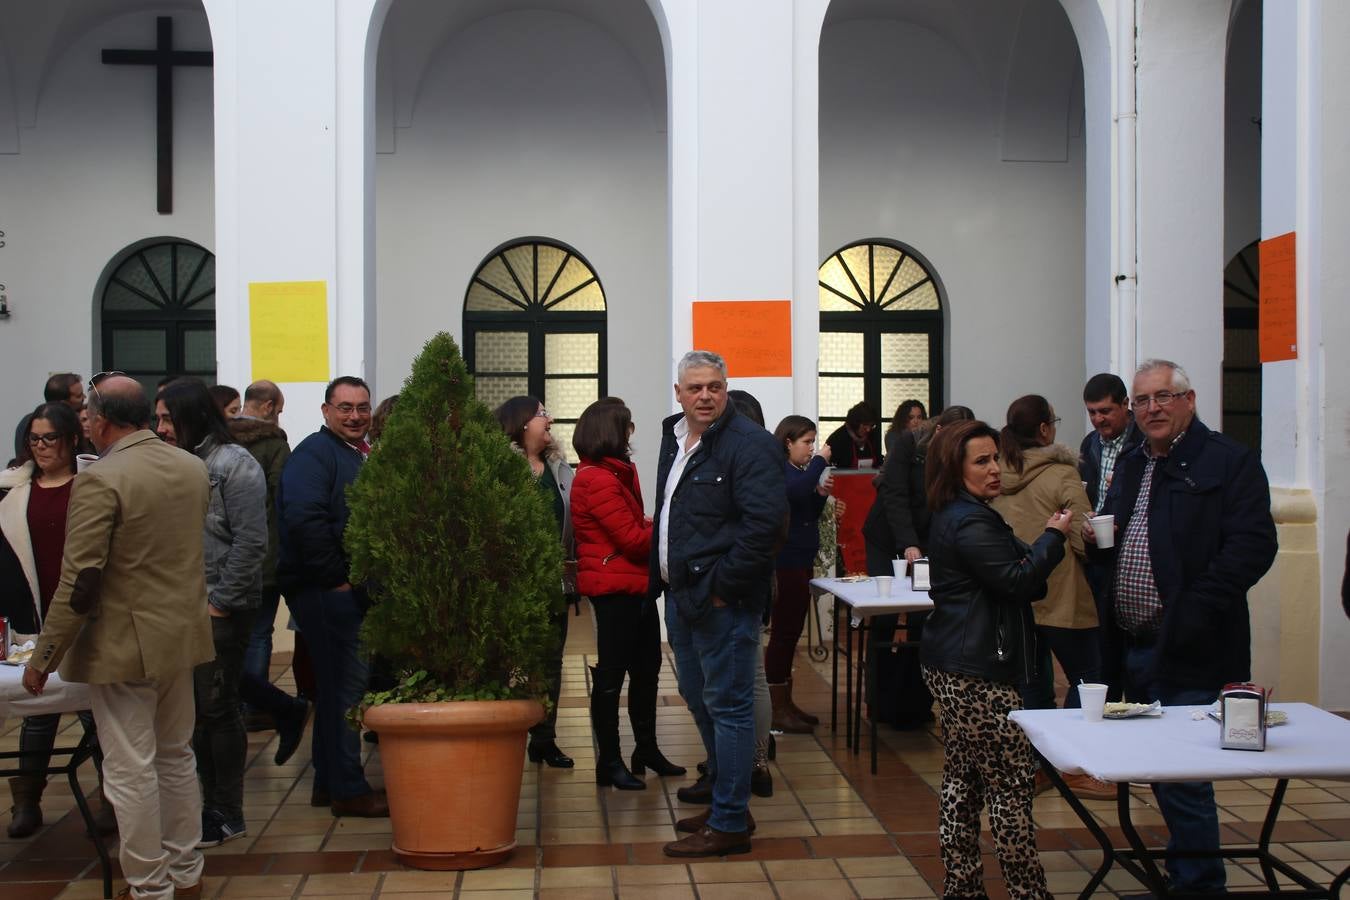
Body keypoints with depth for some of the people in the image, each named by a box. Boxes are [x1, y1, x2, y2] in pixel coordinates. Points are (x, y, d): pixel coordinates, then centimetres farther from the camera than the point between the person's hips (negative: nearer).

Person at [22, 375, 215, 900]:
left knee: (131, 772, 4)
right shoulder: (194, 468, 3)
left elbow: (78, 584, -19)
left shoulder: (99, 481, -19)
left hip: (122, 645, -7)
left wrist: (42, 658, -11)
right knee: (176, 757, 19)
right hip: (182, 636, 7)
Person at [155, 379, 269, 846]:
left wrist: (219, 601, -14)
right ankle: (211, 806, 23)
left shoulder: (233, 464, -10)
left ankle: (228, 816, 11)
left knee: (218, 707, 0)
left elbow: (250, 542, -15)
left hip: (221, 609, -7)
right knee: (197, 711, 12)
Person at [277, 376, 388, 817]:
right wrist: (335, 577, -20)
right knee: (346, 683, -7)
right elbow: (304, 520, -24)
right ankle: (347, 789, 1)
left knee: (338, 684, 15)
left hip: (352, 588, 10)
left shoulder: (362, 455, 18)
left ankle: (329, 782, 24)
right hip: (323, 589, -10)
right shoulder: (314, 454, -12)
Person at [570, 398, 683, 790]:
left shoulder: (616, 473, 13)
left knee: (646, 669, 17)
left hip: (636, 586, 10)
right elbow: (633, 541, -19)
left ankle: (646, 749, 29)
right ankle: (609, 762, 10)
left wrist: (650, 526, -7)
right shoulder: (599, 481, -19)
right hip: (615, 588, -10)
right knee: (611, 674, 0)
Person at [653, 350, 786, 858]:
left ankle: (729, 825, 5)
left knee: (727, 706, -3)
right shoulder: (674, 439, 14)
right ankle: (725, 800, 32)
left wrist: (721, 586, -20)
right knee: (698, 699, 18)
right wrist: (661, 577, 15)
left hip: (722, 601, -10)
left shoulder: (749, 444, -14)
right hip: (680, 594, 10)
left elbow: (764, 522, -22)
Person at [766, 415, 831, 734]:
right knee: (783, 632, -6)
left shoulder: (800, 470, 13)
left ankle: (785, 703, 22)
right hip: (784, 562, -9)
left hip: (800, 561, 9)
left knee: (791, 632, 13)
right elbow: (795, 492, -32)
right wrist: (820, 462, -20)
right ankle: (777, 710, -1)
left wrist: (821, 494, 4)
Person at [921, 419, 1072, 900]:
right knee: (1012, 784, -4)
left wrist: (1043, 541, 7)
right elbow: (1017, 580, -19)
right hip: (977, 671, -11)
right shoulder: (971, 523, -16)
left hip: (952, 666, 11)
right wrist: (1053, 536, -7)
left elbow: (1011, 574, 21)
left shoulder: (953, 517, 17)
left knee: (962, 781, 13)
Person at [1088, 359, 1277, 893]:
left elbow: (1253, 545, -17)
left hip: (1188, 654, -7)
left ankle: (1197, 882, 9)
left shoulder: (1229, 462, -7)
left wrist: (1196, 612, -24)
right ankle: (1188, 864, 31)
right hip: (1132, 650, 8)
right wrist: (1097, 540, 3)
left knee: (1183, 779, -4)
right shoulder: (1130, 467, 17)